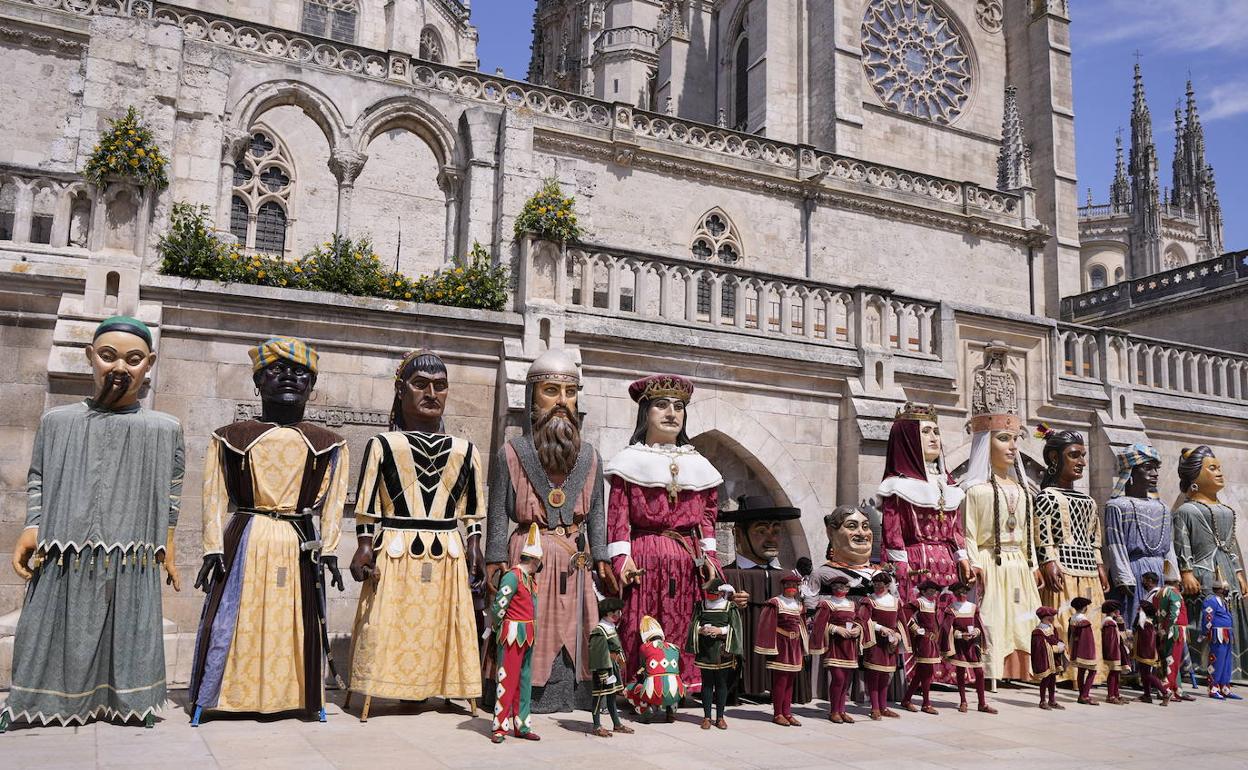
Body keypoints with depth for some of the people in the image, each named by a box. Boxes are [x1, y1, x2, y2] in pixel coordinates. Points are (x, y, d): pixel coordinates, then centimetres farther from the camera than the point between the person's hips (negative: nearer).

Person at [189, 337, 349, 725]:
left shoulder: (328, 444, 7)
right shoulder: (230, 438, 6)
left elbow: (333, 502, 3)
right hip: (245, 543, 0)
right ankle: (212, 696, 16)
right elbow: (215, 498, 3)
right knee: (235, 622, 3)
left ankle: (300, 696, 18)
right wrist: (214, 549, -4)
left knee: (298, 623, 5)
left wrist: (328, 549, -5)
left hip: (300, 546, 1)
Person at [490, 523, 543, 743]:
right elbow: (498, 607, -16)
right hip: (512, 635, -9)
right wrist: (499, 629, -3)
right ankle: (499, 728, 3)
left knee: (525, 680, 11)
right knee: (507, 680, -4)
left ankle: (521, 726, 18)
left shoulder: (531, 578, 12)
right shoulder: (512, 576, -16)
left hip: (527, 637, 9)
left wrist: (533, 627, 12)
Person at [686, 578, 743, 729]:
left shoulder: (730, 608, 1)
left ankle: (720, 717, 15)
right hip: (705, 650, 1)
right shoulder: (700, 606, 6)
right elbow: (694, 625, 6)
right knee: (707, 683, 5)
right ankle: (707, 717, 11)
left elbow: (735, 628, -2)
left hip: (722, 650, -1)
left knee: (722, 684, 6)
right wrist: (700, 630, -14)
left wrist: (720, 630, -15)